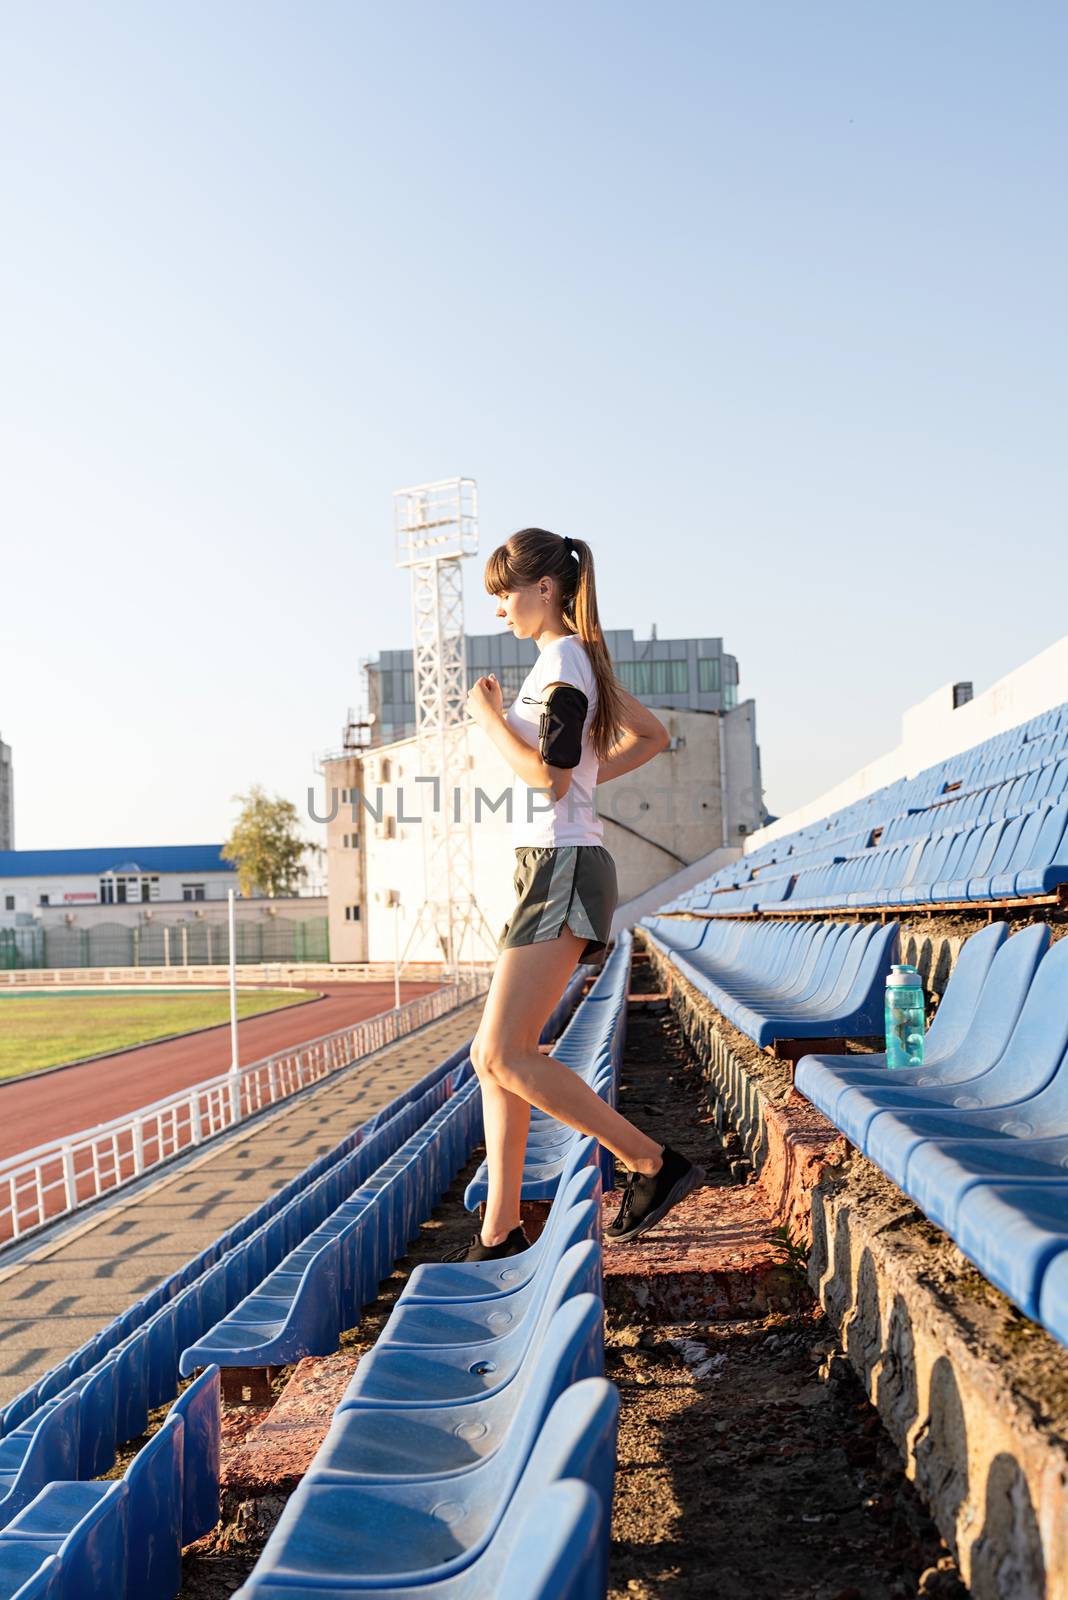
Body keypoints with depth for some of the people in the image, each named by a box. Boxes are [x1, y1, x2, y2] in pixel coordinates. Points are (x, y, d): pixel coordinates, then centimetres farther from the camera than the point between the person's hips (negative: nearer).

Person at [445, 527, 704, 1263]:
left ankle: (654, 1164, -7)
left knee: (506, 1058, -15)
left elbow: (548, 777, -19)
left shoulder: (562, 661, -11)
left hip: (563, 869, -10)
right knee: (493, 1056, 8)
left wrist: (489, 716, -7)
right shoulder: (578, 658, 19)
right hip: (551, 869, 10)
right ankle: (500, 1231, 13)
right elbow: (652, 735, 28)